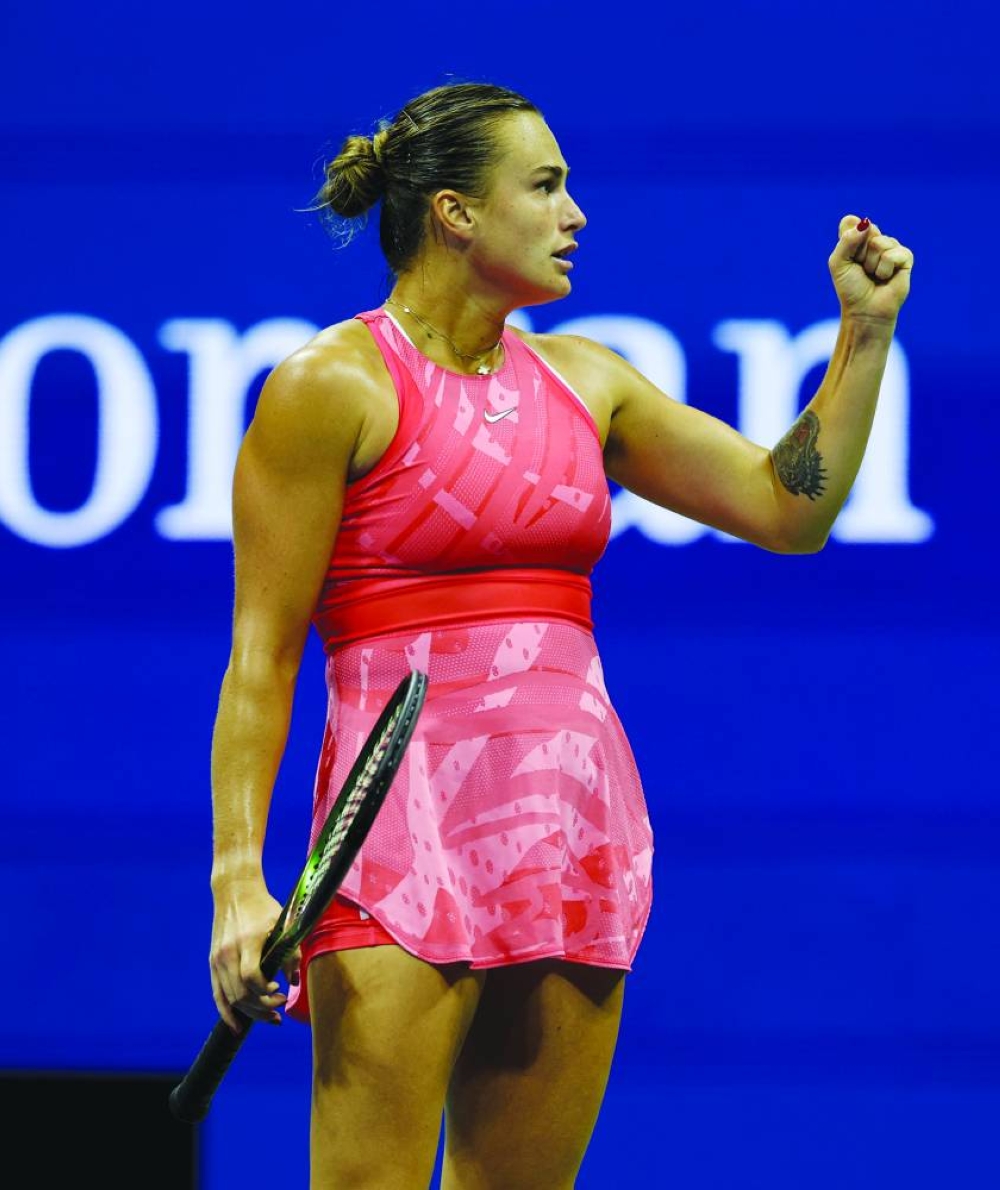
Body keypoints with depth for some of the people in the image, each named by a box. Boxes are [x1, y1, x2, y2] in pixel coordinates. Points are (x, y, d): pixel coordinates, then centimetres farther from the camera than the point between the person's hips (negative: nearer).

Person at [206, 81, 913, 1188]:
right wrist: (237, 880, -14)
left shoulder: (584, 380, 14)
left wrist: (864, 333, 9)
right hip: (408, 836, -6)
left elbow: (790, 508, 17)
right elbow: (261, 654, -6)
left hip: (574, 835, 6)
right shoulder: (333, 385, -4)